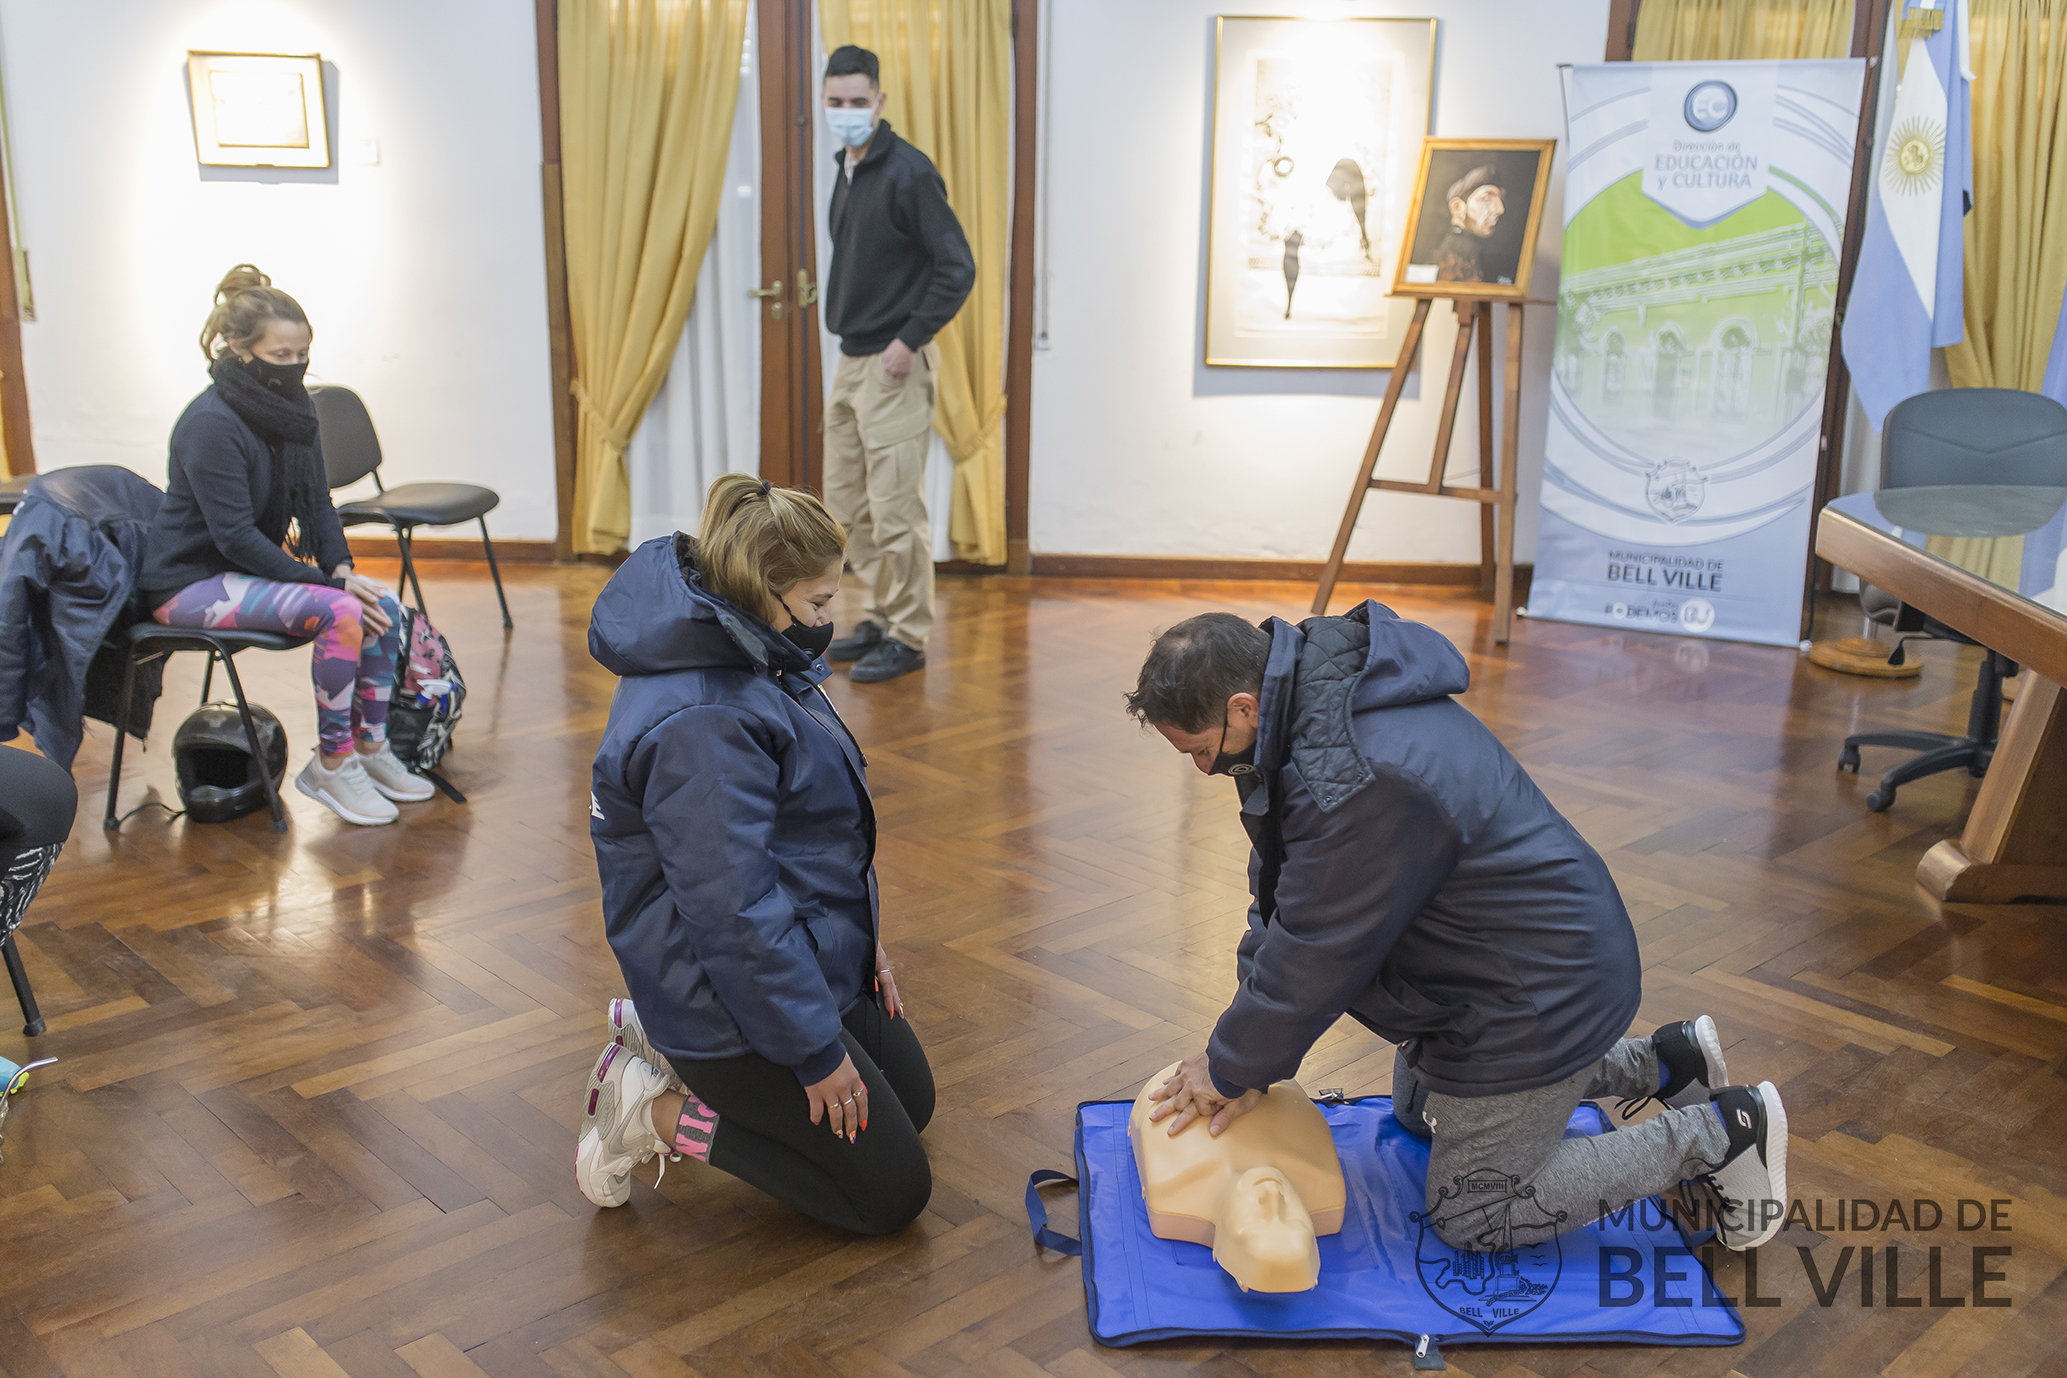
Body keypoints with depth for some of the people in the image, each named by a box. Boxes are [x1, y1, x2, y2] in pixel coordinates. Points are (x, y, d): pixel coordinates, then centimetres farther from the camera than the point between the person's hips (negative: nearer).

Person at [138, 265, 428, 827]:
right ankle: (331, 765, -15)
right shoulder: (211, 423, -22)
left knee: (383, 606, -11)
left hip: (253, 567, 8)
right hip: (192, 581, -8)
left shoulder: (294, 408, 3)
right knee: (339, 613, -27)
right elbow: (235, 535, -24)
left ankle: (370, 748, 1)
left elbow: (316, 501, 8)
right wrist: (329, 583, -26)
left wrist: (341, 567, -10)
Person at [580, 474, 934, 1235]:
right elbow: (738, 914, -29)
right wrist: (816, 1050, -21)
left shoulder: (755, 658, 2)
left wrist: (864, 933, 14)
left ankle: (662, 1034, 22)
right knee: (893, 1192, 0)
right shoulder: (699, 725, -31)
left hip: (817, 951, 10)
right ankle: (658, 1112, 3)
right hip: (737, 1004, -10)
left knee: (912, 1101, 25)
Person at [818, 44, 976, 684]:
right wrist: (846, 324, 13)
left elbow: (957, 269, -18)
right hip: (851, 361, 9)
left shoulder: (907, 172, -14)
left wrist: (909, 341, -18)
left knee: (894, 510, -5)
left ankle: (907, 638, 7)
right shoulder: (847, 170, 12)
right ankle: (884, 616, 27)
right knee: (846, 501, 15)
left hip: (893, 366, -9)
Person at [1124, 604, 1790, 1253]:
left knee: (1474, 1216, 5)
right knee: (1420, 1110, 31)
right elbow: (1280, 890, 1)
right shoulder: (1318, 696, -4)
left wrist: (1232, 1068, -10)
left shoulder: (1359, 783, -37)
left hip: (1536, 1000, -10)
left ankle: (1717, 1132, 11)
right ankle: (1662, 1063, 30)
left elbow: (1315, 958, -27)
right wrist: (1238, 1056, -2)